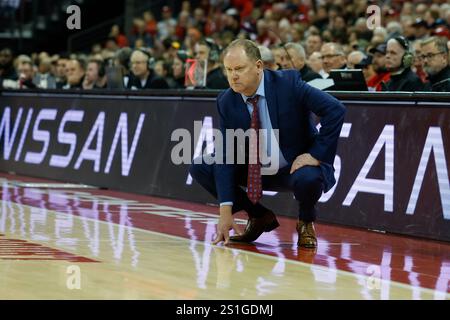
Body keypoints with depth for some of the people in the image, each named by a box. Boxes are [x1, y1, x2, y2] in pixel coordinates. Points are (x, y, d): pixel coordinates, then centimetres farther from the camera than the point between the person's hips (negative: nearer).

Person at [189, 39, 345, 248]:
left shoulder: (288, 83, -20)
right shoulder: (227, 102, -9)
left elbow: (336, 110, -25)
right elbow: (225, 156, -12)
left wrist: (317, 155, -27)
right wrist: (225, 211, -20)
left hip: (296, 168, -4)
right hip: (255, 172, 4)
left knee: (308, 178, -39)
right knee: (199, 167, -9)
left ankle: (306, 222, -1)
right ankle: (259, 216, 7)